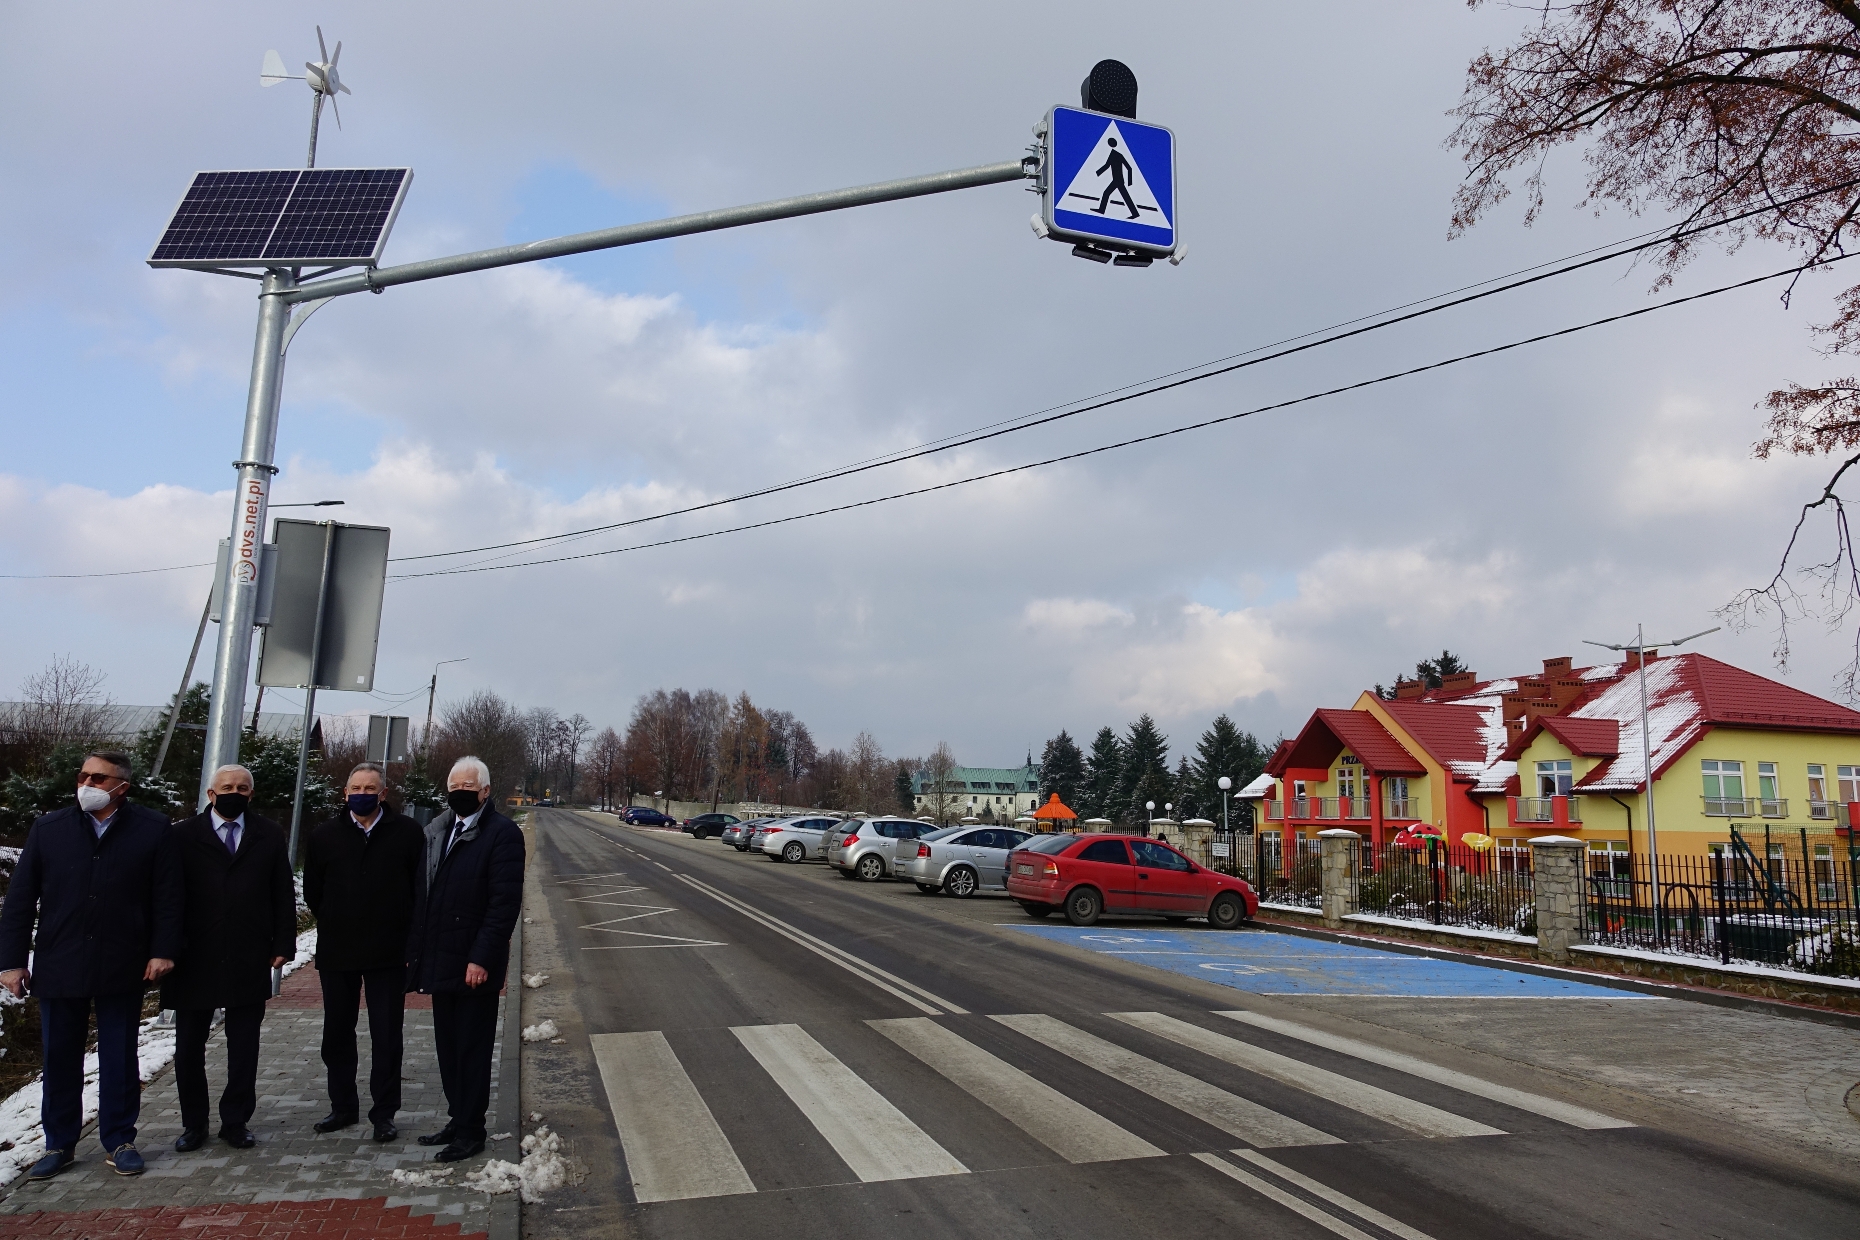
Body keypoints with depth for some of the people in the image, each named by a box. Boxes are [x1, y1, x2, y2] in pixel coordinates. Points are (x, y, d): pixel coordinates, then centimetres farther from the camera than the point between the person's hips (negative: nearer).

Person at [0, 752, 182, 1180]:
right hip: (59, 967, 2)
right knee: (60, 1059, 11)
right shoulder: (48, 829, 2)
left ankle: (120, 1142, 22)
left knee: (120, 1059, 10)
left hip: (123, 967, -2)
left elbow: (167, 897, -3)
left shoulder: (152, 830, -3)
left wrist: (163, 951, -8)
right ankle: (59, 1144, 26)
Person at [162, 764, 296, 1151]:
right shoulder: (183, 836, 1)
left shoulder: (270, 837, 6)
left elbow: (283, 895, 5)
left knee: (244, 1047, 7)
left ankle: (236, 1121, 18)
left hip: (249, 960, 1)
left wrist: (282, 944, -1)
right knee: (189, 1046, 9)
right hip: (194, 960, 0)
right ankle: (193, 1123, 23)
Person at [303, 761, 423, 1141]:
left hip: (388, 953, -3)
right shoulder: (324, 835, 2)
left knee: (386, 1038, 3)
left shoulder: (407, 833, -5)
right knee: (337, 1034, 14)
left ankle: (384, 1113, 12)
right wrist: (336, 926, 10)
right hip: (336, 953, 3)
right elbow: (312, 892, 11)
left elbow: (419, 889, 0)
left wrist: (404, 934, -1)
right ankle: (343, 1107, 28)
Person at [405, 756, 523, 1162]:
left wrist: (482, 958, -20)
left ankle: (471, 1131, 13)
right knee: (448, 1048, 15)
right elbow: (423, 894, 15)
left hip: (474, 965, -7)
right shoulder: (437, 831, 13)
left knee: (471, 1049, 2)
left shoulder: (502, 834, -11)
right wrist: (415, 950, 9)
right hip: (440, 961, 7)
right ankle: (458, 1120, 28)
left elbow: (505, 901, -16)